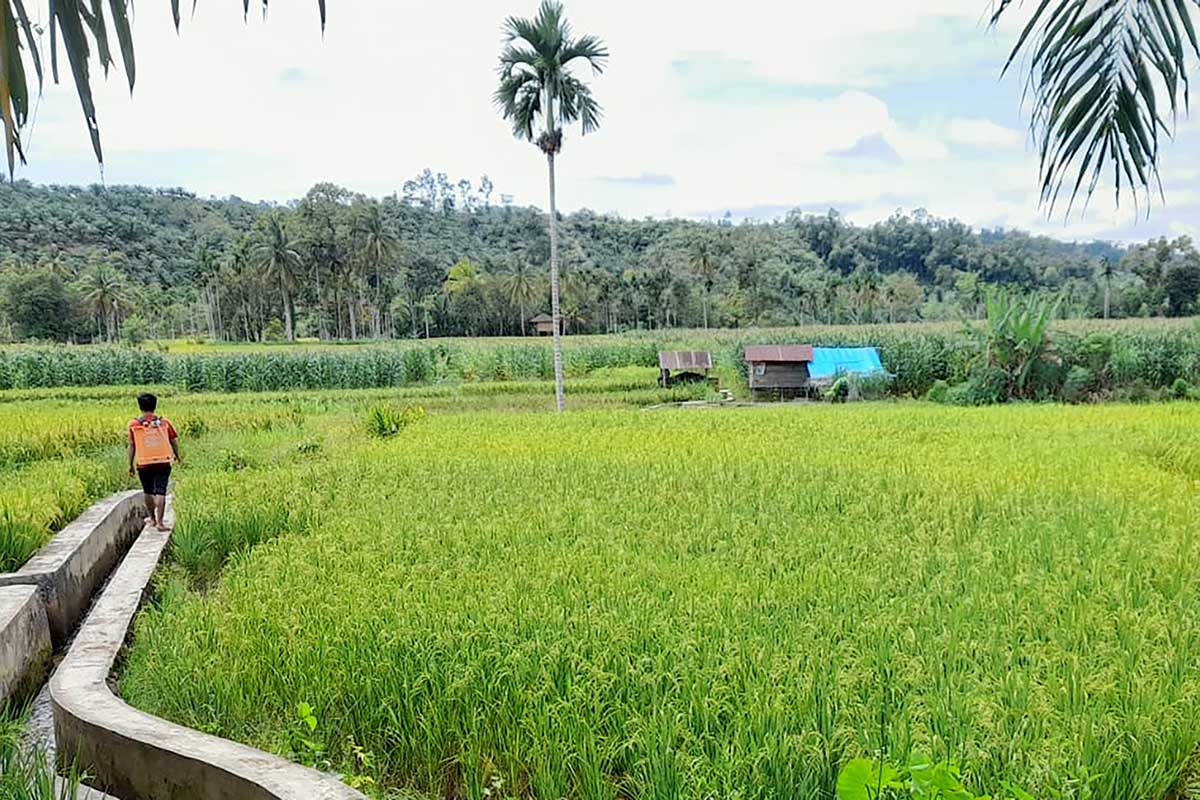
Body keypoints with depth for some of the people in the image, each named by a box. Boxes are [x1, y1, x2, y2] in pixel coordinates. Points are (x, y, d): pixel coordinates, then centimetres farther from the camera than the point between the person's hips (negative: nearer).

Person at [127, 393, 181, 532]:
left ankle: (152, 518, 33)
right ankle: (159, 522, -9)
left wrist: (130, 464, 10)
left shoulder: (134, 425, -4)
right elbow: (174, 441, 4)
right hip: (163, 463, -1)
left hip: (144, 464, 1)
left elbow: (132, 446, 0)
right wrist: (177, 456, 21)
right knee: (160, 493, -2)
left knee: (148, 492, 18)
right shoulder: (164, 422, -3)